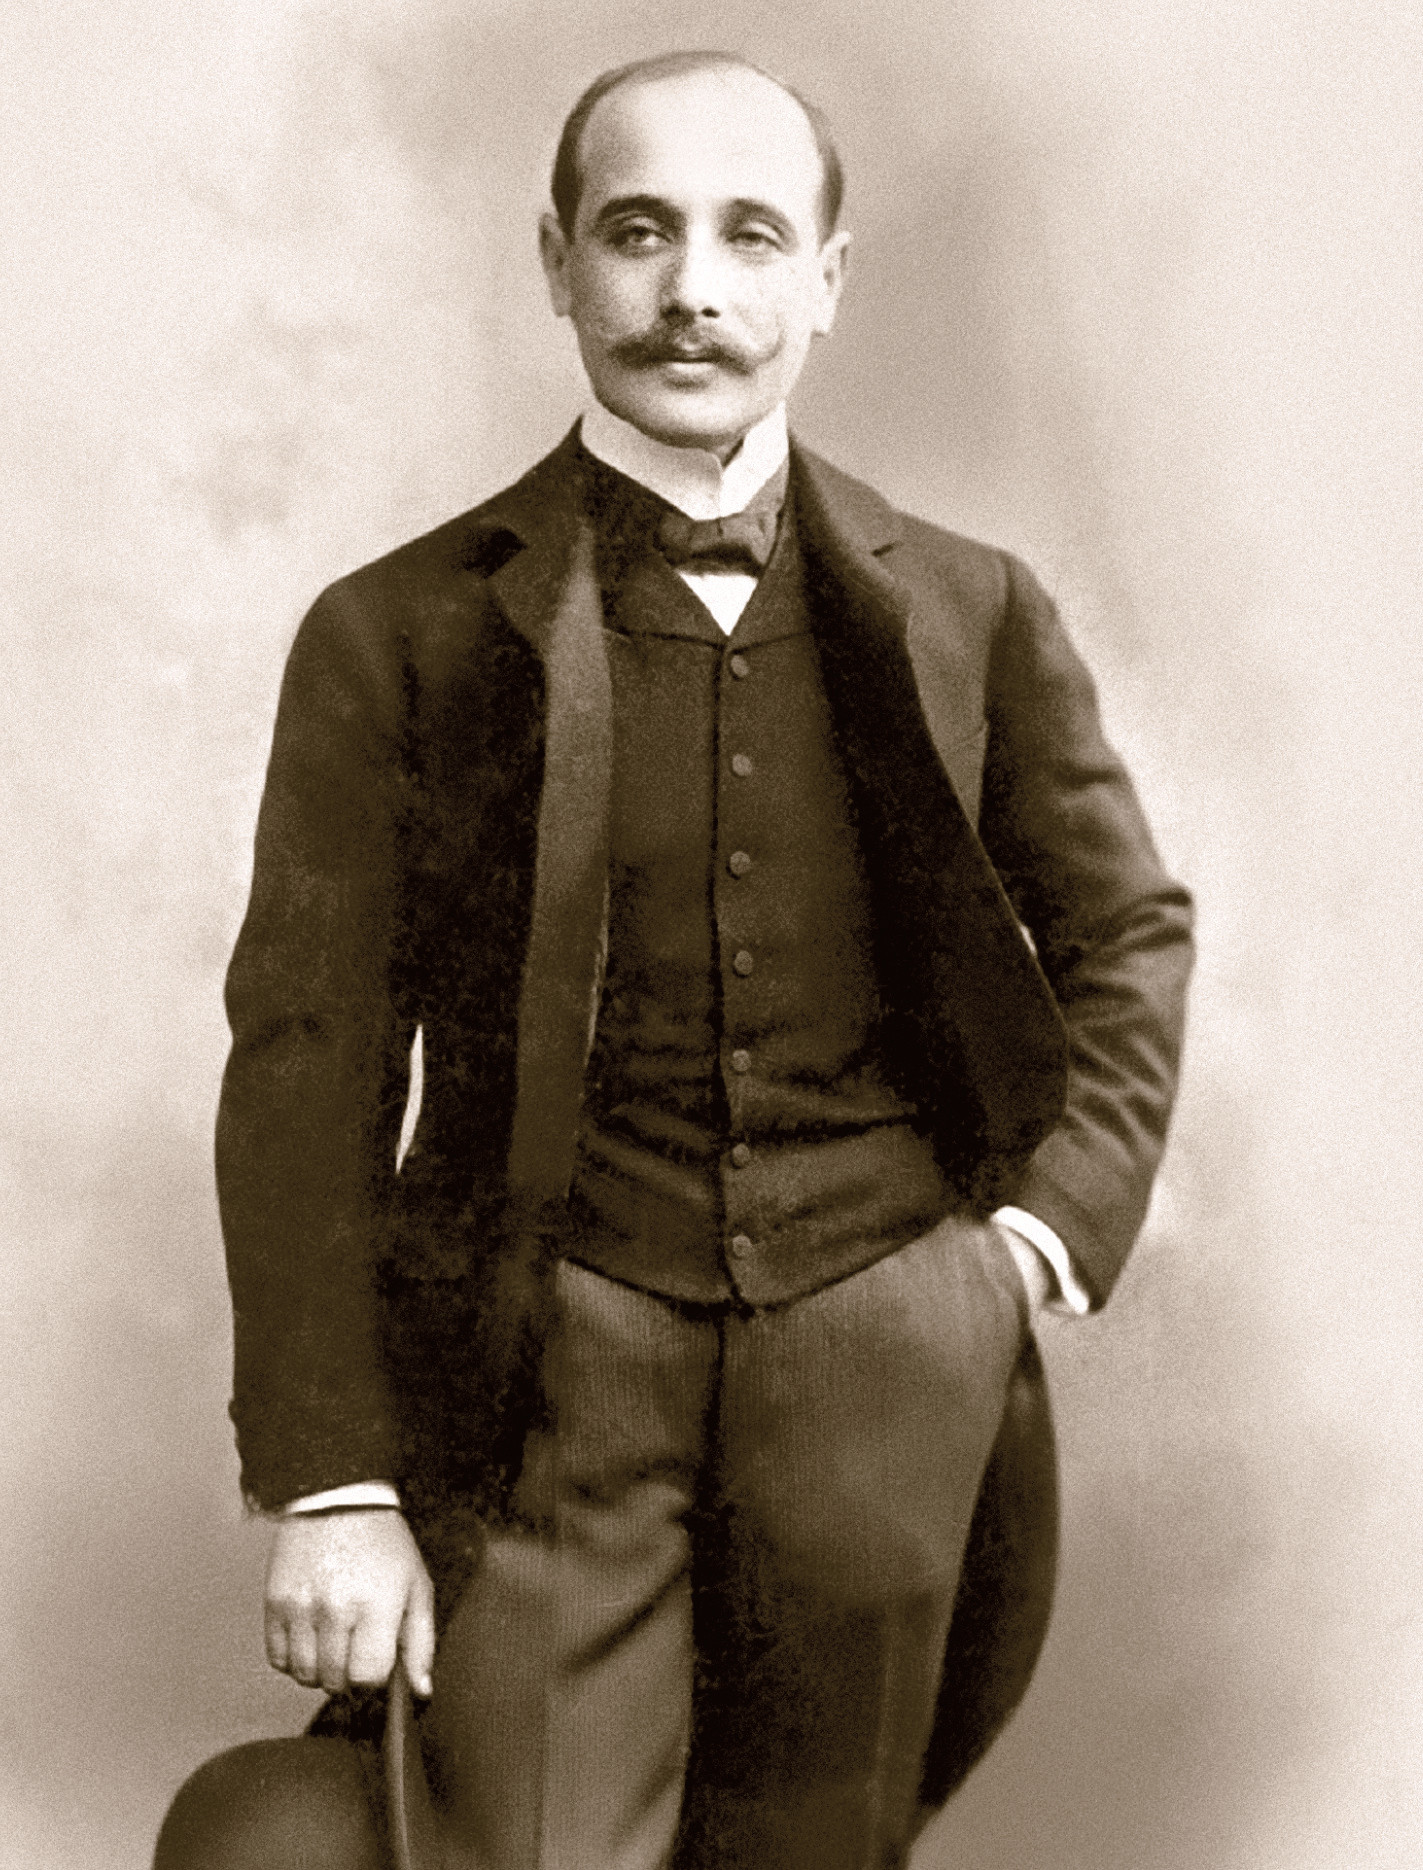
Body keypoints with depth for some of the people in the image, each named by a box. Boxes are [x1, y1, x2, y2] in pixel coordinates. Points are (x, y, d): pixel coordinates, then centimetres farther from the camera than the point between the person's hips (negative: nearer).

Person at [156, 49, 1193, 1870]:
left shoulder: (972, 616, 7)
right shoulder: (398, 636, 0)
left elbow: (1127, 936, 19)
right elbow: (307, 1073, -2)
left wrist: (1055, 1221, 4)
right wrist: (327, 1484, -6)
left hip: (885, 1382, 3)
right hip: (548, 1391, -2)